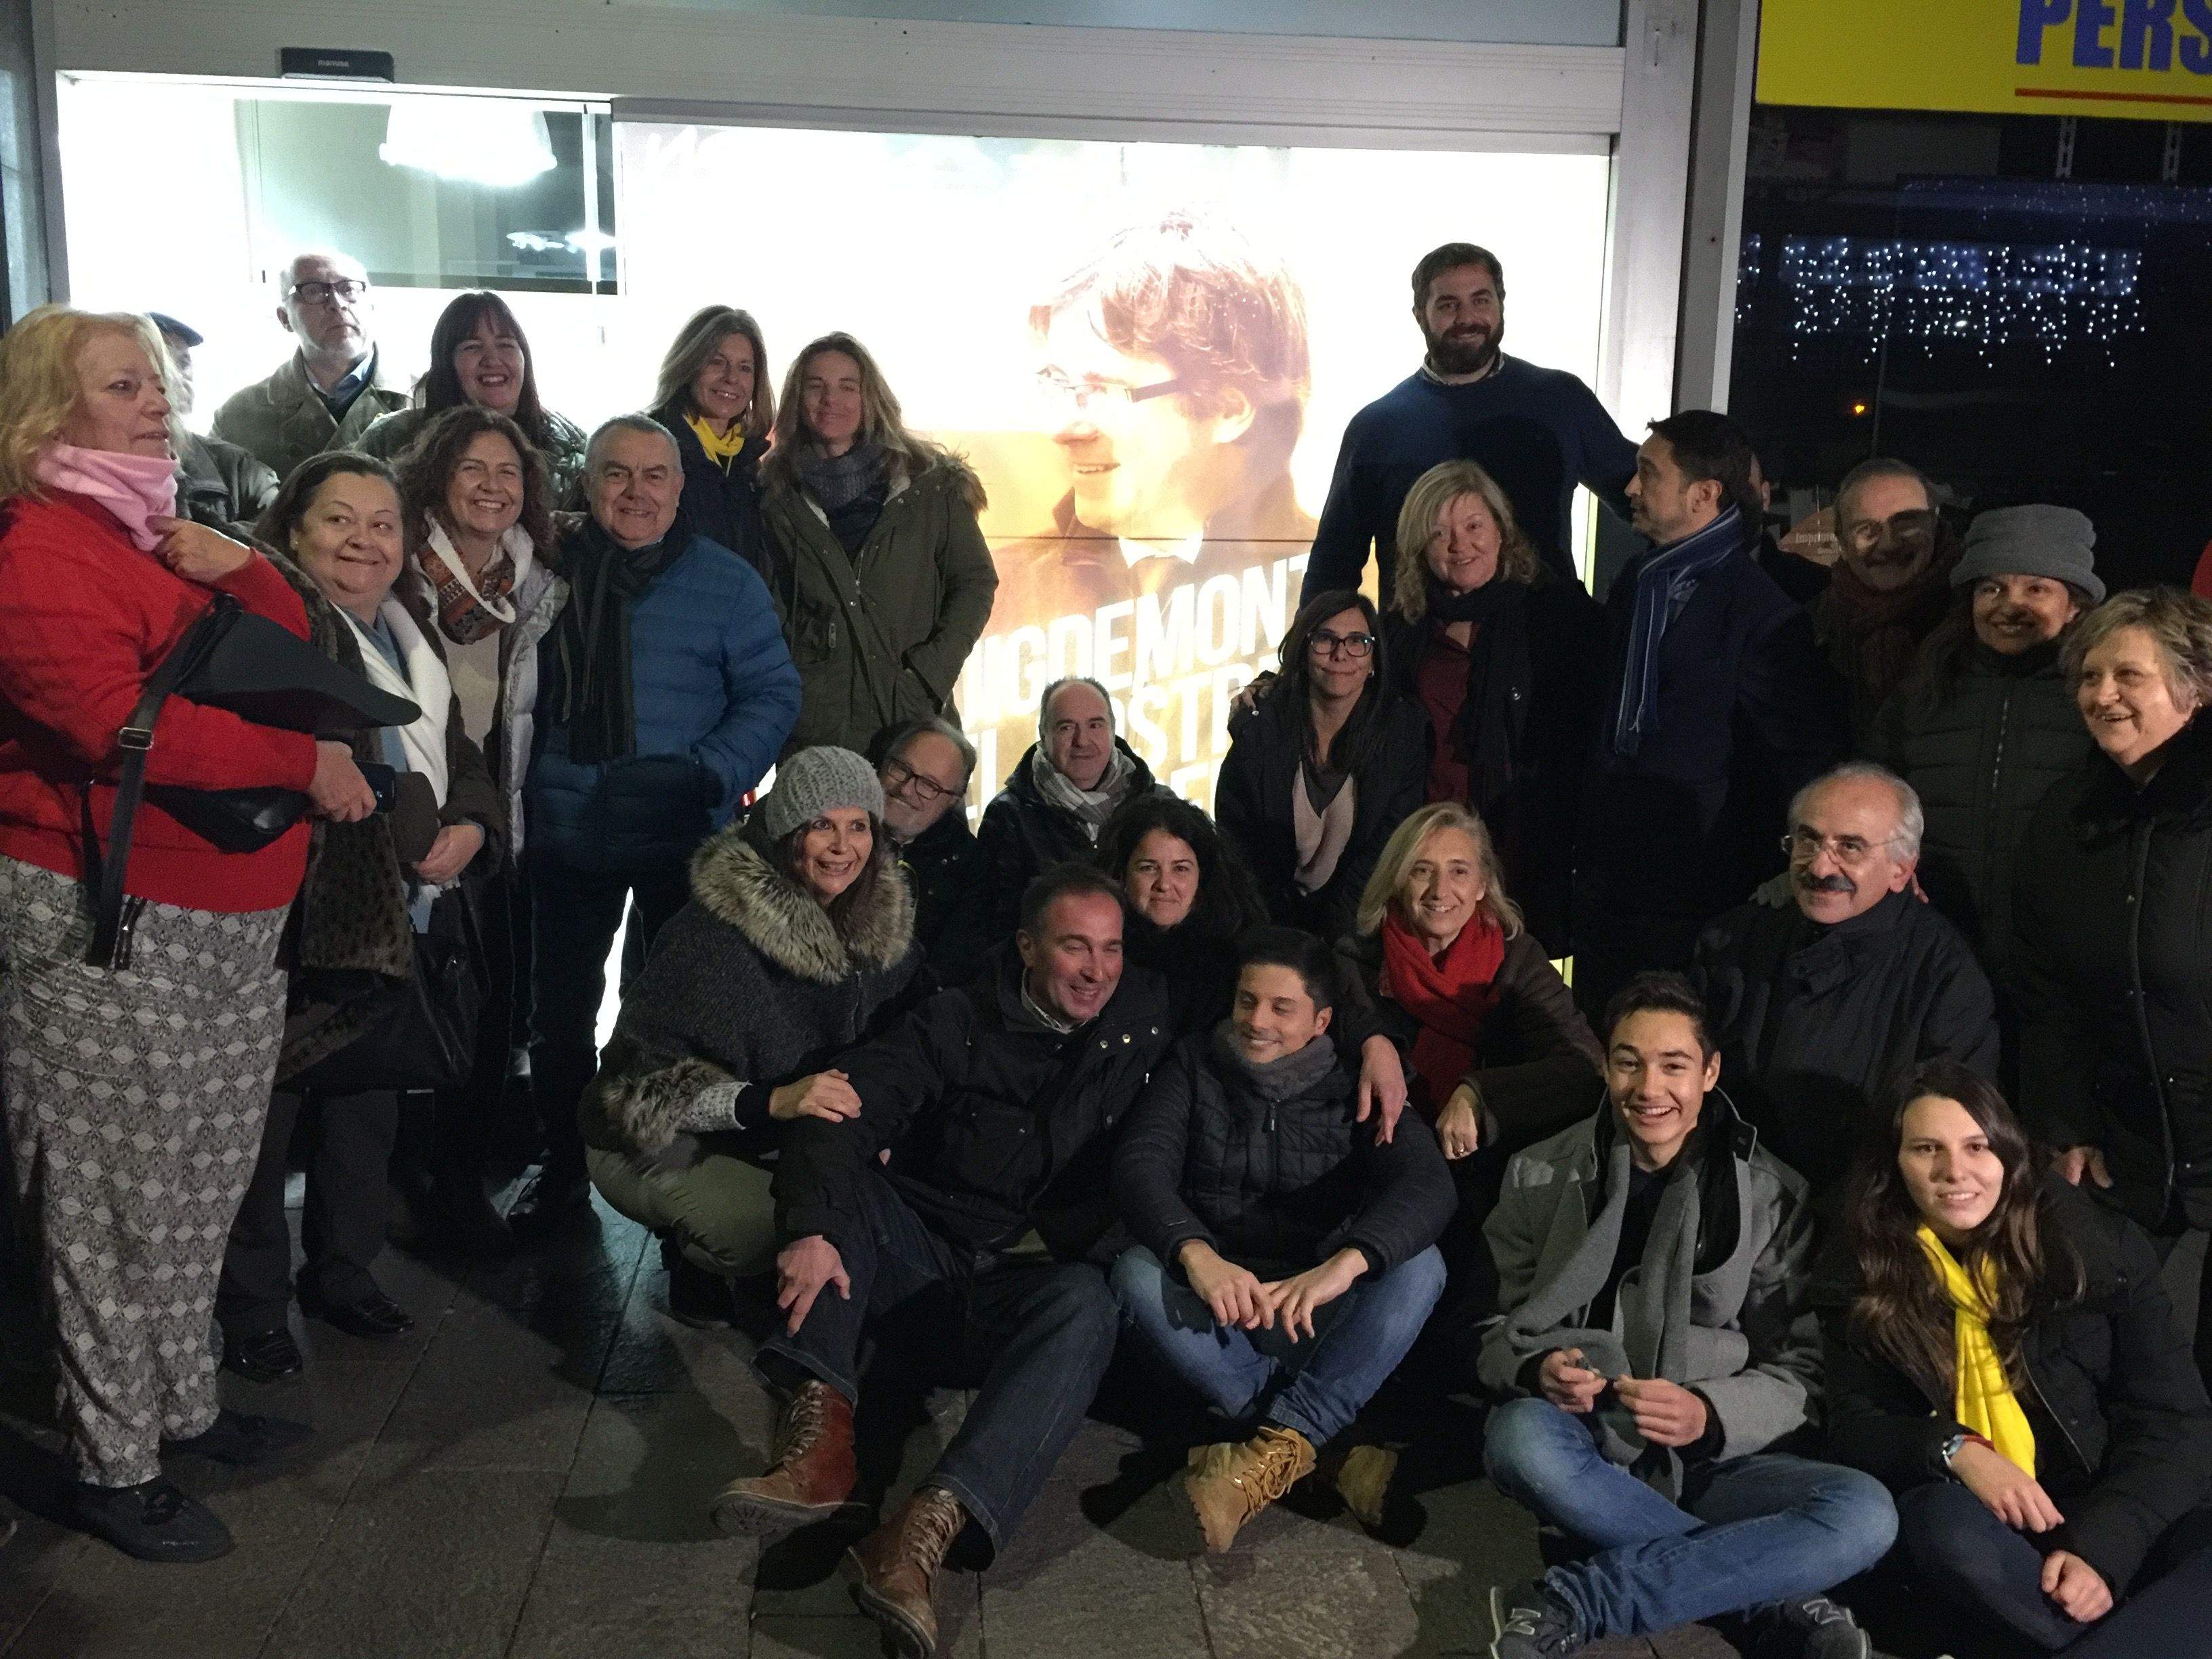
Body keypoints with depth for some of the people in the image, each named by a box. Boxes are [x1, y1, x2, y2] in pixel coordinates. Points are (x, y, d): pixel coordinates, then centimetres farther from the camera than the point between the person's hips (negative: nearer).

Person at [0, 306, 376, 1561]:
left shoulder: (164, 536, 17)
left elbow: (295, 652, 14)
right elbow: (113, 723, -23)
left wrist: (235, 567, -5)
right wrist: (305, 763, -16)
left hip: (234, 922, 9)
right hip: (105, 932, -9)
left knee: (205, 1188, 16)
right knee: (119, 1205, 2)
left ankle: (186, 1405, 32)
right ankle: (113, 1465, 16)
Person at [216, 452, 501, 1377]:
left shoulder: (412, 641, 15)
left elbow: (460, 757, 20)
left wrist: (471, 826, 2)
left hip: (392, 918, 8)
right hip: (292, 915, -7)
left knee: (367, 1108, 19)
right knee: (267, 1111, 4)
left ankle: (343, 1273, 37)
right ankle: (252, 1308, 21)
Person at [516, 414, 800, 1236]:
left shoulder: (726, 582, -2)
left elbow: (772, 695, -4)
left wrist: (702, 774, -19)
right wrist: (521, 787, 1)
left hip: (685, 838, -2)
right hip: (567, 832, 2)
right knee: (559, 1011, 13)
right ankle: (563, 1171, 30)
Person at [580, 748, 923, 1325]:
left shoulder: (885, 920, -5)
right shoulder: (711, 930, -23)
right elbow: (643, 1083, -24)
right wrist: (768, 1102, -38)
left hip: (781, 1145, 6)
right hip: (657, 1145, -6)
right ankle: (696, 1265, 2)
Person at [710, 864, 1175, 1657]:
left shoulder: (1147, 1017, 3)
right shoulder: (956, 1023, -5)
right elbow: (841, 1114, -18)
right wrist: (814, 1229, -36)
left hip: (1019, 1279, 0)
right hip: (913, 1253, 1)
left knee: (1085, 1302, -34)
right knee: (842, 1171, -27)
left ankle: (928, 1529, -51)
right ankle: (821, 1431, -42)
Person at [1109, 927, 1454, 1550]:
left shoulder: (1356, 1086, 0)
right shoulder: (1195, 1065, 3)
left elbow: (1429, 1186, -18)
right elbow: (1139, 1164, -13)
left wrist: (1346, 1262, -38)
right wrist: (1197, 1255, -35)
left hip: (1318, 1324, 0)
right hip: (1212, 1313, 1)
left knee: (1419, 1266, -26)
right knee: (1137, 1271, -30)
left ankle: (1274, 1451, -32)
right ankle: (1328, 1450, -28)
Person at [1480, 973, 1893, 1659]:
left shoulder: (1772, 1195, 0)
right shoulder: (1542, 1176, 2)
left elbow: (1800, 1370, -1)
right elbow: (1496, 1326, 5)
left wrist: (1710, 1415, -22)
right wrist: (1537, 1369, -19)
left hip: (1713, 1461, 0)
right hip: (1587, 1448, 0)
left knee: (1865, 1513, -28)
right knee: (1520, 1434, -35)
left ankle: (1572, 1603, -26)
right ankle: (1779, 1596, -22)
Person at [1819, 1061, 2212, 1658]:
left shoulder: (2102, 1249, 1)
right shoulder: (1863, 1281, 3)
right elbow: (1852, 1426, 2)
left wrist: (2101, 1547, -17)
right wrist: (1953, 1449, -21)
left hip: (2118, 1523, 0)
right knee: (1942, 1522, -36)